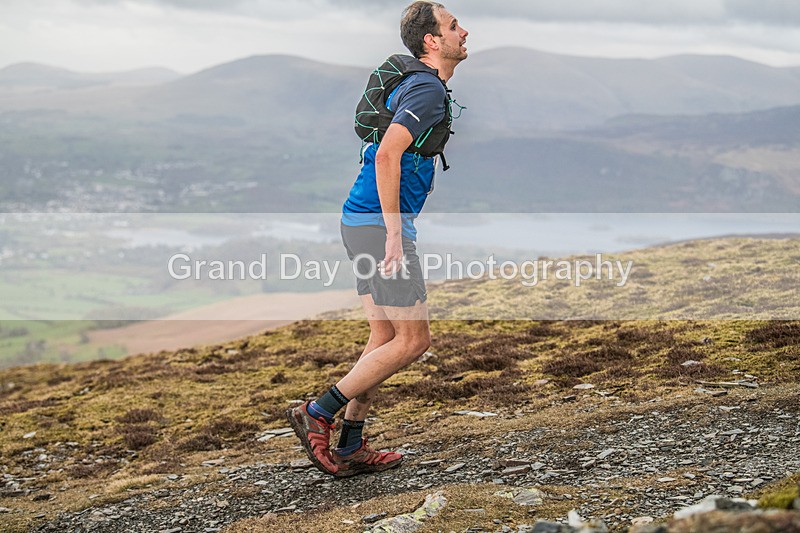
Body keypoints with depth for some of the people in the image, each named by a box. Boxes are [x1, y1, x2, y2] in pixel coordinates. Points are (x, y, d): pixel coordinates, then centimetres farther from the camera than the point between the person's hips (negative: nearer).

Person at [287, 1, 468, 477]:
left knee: (385, 339, 12)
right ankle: (318, 414, -3)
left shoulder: (420, 84, 19)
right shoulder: (428, 90, -13)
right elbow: (387, 155, -26)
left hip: (367, 223, 10)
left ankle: (351, 448, 15)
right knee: (413, 339, -6)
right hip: (380, 224, -10)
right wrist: (395, 234, -26)